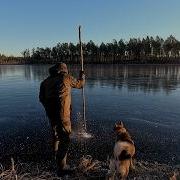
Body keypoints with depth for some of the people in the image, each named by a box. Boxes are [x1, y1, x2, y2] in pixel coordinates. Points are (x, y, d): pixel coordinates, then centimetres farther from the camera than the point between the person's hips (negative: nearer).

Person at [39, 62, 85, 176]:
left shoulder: (46, 81, 9)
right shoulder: (67, 78, -3)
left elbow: (42, 98, 11)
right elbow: (79, 84, 14)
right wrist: (82, 77, 34)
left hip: (50, 113, 7)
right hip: (62, 114, -6)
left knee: (56, 134, 27)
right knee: (65, 138, -2)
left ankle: (56, 155, 50)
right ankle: (62, 167, -2)